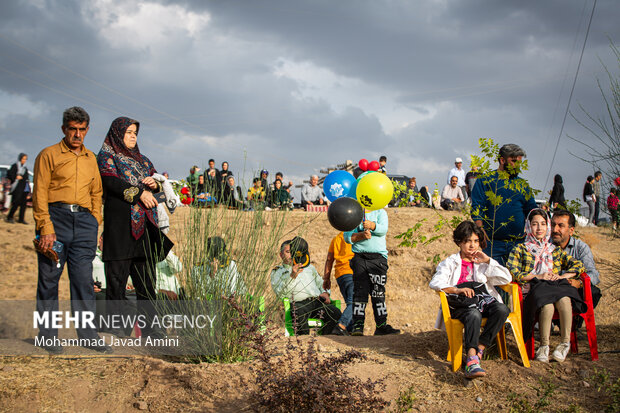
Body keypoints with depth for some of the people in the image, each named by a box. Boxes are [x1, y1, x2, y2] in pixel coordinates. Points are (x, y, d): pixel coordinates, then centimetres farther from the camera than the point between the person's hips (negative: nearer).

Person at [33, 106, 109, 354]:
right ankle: (48, 336, 9)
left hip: (84, 220, 4)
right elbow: (39, 193, -3)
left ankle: (88, 335, 5)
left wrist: (94, 222, 12)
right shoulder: (49, 155, 3)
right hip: (56, 217, -4)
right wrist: (46, 228, -11)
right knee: (49, 278, 0)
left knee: (84, 279, 1)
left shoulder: (90, 158, 18)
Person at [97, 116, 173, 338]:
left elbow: (156, 181, 21)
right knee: (117, 274, -3)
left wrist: (154, 184, -3)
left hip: (145, 223, 6)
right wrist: (139, 193, -20)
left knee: (147, 277, 3)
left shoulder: (142, 159, 23)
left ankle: (149, 326, 5)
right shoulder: (107, 156, 3)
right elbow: (111, 181, -12)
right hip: (119, 222, -6)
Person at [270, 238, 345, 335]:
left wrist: (325, 293, 10)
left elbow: (321, 283, 35)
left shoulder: (309, 267, 35)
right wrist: (292, 276, -15)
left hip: (317, 301, 4)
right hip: (298, 303, -4)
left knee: (334, 312, -28)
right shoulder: (277, 272, 19)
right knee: (299, 313, -41)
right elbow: (280, 293, 0)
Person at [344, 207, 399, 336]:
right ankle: (357, 325, -6)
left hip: (378, 256, 0)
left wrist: (372, 225, -28)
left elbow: (383, 229, -8)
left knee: (378, 292, 0)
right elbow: (347, 237, 3)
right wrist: (362, 235, -15)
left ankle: (381, 326, 3)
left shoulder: (380, 212, 10)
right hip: (359, 256, 0)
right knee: (360, 291, -6)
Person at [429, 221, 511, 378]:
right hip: (460, 305, -3)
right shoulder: (450, 263, 17)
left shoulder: (483, 263, 27)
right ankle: (472, 360, -54)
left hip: (483, 300, 3)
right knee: (474, 315, -38)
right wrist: (457, 290, -19)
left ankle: (479, 349, -31)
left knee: (502, 310, -31)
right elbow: (435, 283, -2)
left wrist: (488, 261, 6)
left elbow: (506, 278, 14)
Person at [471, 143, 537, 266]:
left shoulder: (523, 185, 15)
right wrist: (482, 235, -12)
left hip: (518, 242, 3)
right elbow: (476, 209, -2)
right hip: (493, 243, -3)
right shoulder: (485, 181, 4)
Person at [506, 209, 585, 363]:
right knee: (548, 305, -39)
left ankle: (565, 343, -31)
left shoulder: (555, 250, 28)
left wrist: (562, 276, -3)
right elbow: (511, 272, 2)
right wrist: (538, 276, -6)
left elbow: (578, 265, 17)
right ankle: (544, 346, -30)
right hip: (533, 289, -2)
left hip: (557, 287, 2)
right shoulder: (520, 249, 19)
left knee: (564, 300, -37)